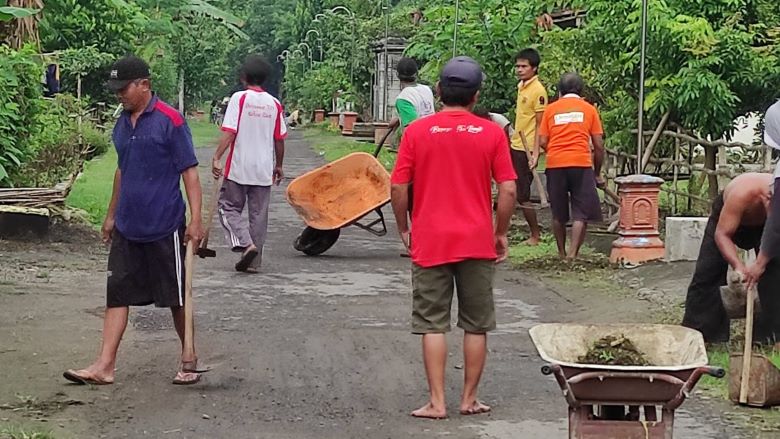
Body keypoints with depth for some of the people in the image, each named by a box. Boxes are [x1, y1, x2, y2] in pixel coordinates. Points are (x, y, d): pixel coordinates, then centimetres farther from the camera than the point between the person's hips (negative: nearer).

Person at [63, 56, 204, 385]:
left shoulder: (170, 121, -11)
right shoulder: (122, 125, 10)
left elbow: (189, 172, -12)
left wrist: (196, 220, -18)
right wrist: (111, 215, 22)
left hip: (164, 228, -6)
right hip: (127, 228, 7)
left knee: (176, 296, 6)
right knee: (117, 293, 3)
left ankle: (189, 359, 21)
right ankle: (104, 366, 4)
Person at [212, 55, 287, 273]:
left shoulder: (239, 98, -7)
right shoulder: (274, 104, 5)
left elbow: (229, 132, -15)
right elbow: (279, 139, 9)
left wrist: (217, 158, -14)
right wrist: (278, 166, 20)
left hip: (239, 168, -4)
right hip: (264, 169, 4)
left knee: (229, 208, 9)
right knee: (259, 214, 10)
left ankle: (246, 244, -12)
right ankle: (254, 261, 12)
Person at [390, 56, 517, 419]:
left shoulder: (417, 131, -4)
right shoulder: (491, 133, -3)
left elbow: (398, 188, -4)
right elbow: (508, 190, -5)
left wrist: (404, 230, 10)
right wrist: (501, 233, 7)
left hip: (430, 243, -1)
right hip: (477, 243, 1)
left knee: (432, 324, 5)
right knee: (476, 325, 12)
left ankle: (437, 402, 3)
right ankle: (470, 399, 17)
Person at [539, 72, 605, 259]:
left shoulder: (551, 109, 12)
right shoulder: (589, 109, 10)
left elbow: (542, 142, 5)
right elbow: (598, 145, 7)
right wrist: (597, 173, 16)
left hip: (555, 164, 2)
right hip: (581, 163, -2)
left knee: (558, 214, 14)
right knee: (581, 214, 1)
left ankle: (562, 253, 22)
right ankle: (573, 253, -11)